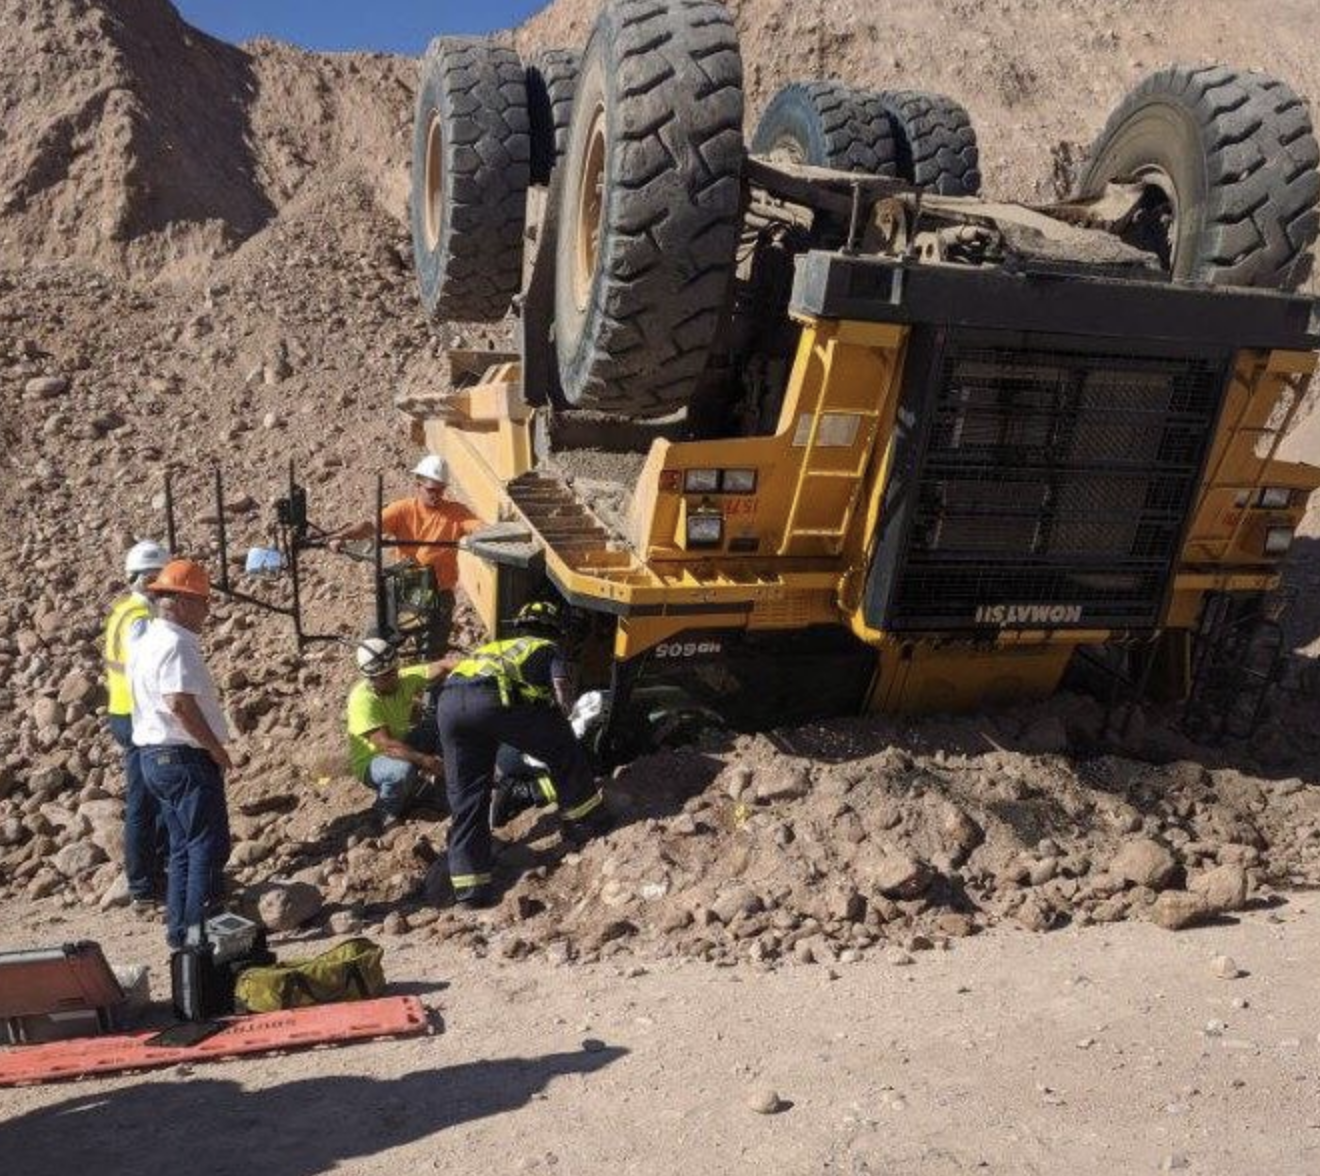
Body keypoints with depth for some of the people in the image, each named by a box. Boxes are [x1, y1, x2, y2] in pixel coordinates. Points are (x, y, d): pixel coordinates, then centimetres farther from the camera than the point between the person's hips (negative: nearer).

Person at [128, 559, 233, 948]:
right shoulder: (176, 644, -18)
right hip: (186, 758, -10)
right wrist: (218, 749, -17)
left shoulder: (145, 640, 14)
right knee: (209, 845, -3)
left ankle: (180, 929, 20)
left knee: (184, 846, 16)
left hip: (156, 755, 10)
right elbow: (181, 704, -27)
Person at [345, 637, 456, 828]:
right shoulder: (362, 700, -29)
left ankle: (417, 785, 4)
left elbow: (441, 667, -21)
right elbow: (386, 745, -35)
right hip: (370, 762, -7)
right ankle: (388, 809, -5)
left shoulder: (403, 679, -11)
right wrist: (425, 760, -41)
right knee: (404, 770, -39)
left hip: (400, 745, 7)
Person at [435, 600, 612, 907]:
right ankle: (589, 824, 29)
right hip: (493, 696, -5)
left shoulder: (494, 648, 43)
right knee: (565, 754, 17)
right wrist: (554, 730, 25)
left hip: (448, 702, 5)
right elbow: (562, 694, 8)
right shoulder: (549, 650, 27)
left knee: (465, 795, 14)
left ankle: (469, 888, 13)